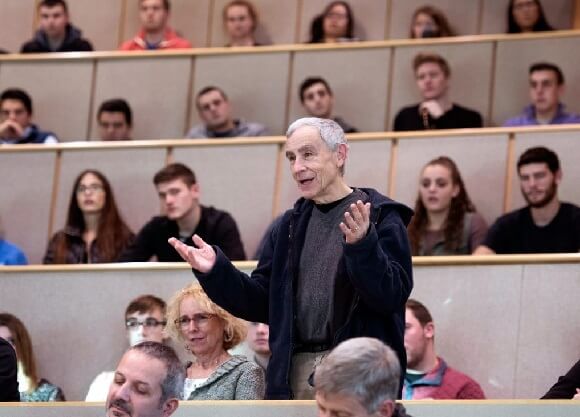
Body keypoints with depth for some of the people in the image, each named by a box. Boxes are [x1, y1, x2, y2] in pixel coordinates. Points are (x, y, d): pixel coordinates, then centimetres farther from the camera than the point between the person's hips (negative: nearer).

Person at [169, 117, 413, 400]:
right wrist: (215, 271, 0)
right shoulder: (290, 226, 16)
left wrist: (363, 246, -29)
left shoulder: (381, 217, -3)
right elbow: (262, 303, 15)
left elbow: (394, 296, -13)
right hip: (296, 372, 5)